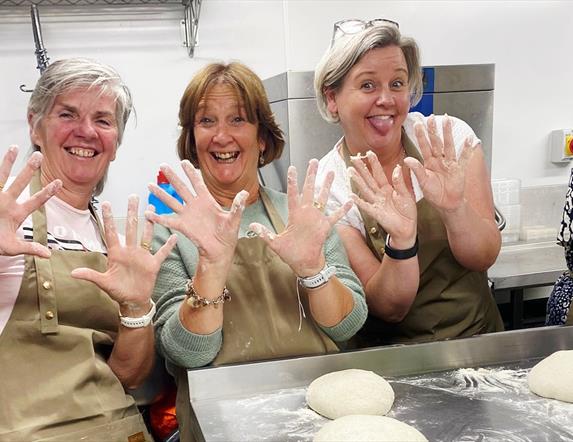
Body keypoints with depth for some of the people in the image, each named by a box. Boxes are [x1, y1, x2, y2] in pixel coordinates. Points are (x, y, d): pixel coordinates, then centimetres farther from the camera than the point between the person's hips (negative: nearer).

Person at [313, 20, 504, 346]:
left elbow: (484, 257, -8)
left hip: (480, 337, 2)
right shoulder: (325, 191, -10)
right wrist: (401, 241, -29)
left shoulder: (452, 138, -5)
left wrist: (455, 208, -26)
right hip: (393, 355, -2)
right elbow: (388, 308, -12)